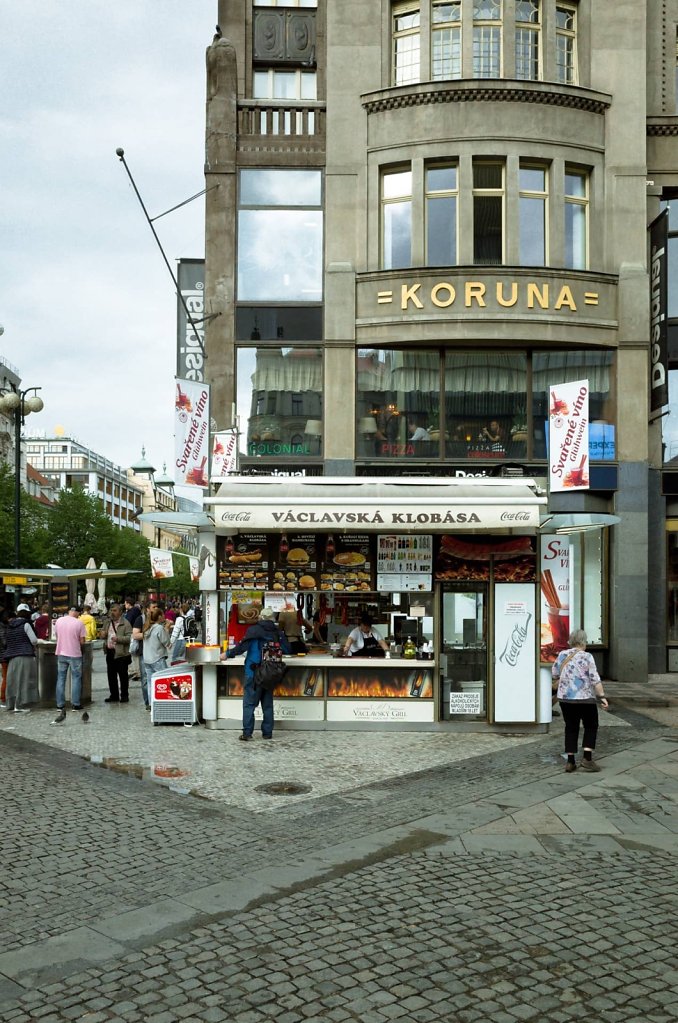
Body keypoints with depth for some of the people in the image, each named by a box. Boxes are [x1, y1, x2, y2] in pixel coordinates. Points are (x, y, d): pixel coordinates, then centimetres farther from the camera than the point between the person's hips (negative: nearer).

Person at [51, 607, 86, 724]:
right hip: (75, 655, -3)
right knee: (76, 678, 7)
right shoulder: (79, 623, -12)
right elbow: (82, 641, -9)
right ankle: (75, 704, 7)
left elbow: (57, 636, 11)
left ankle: (60, 705, 12)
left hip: (61, 654, 3)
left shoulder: (58, 621, -1)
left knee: (61, 679, 10)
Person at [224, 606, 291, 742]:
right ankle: (267, 732, 14)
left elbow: (242, 647, -14)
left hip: (254, 672, -4)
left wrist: (228, 654, -1)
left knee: (249, 702, 0)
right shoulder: (278, 632, 3)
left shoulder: (253, 630, -8)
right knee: (268, 703, 13)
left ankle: (247, 733, -5)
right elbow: (287, 650, 2)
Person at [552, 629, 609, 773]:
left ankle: (570, 762, 10)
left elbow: (555, 674, 14)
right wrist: (602, 697, -10)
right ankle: (587, 759, 1)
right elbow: (595, 680, -13)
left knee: (571, 728, 12)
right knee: (591, 726, 11)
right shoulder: (586, 657, -10)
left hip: (564, 698, 4)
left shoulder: (562, 655, 4)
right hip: (585, 698, -4)